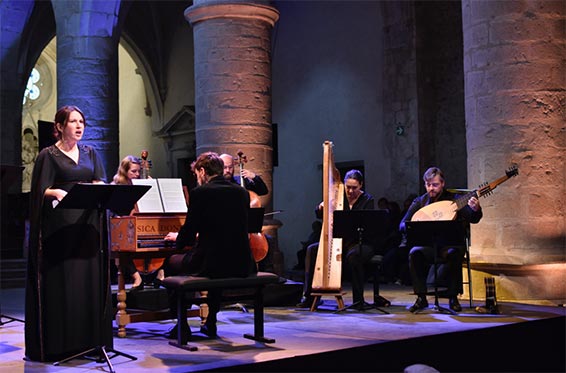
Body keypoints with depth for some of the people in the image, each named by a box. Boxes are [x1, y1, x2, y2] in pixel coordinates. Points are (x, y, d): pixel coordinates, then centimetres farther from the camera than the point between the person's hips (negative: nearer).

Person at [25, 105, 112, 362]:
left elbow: (102, 182, 6)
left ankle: (89, 340, 10)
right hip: (60, 226, -4)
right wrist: (57, 193, -27)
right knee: (60, 283, -4)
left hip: (87, 224, 5)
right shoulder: (49, 155, 1)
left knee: (90, 281, 3)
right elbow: (41, 191, -6)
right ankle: (58, 344, 3)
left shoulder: (90, 153, 15)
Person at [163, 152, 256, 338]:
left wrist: (178, 238, 19)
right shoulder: (242, 192, 9)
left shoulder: (200, 192, -8)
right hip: (241, 266, 6)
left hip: (209, 264, -6)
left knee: (172, 263, 22)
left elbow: (188, 234, -5)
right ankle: (211, 322, 36)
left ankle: (182, 324, 24)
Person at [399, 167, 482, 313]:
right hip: (427, 245, 2)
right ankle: (421, 298, -20)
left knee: (454, 253, -35)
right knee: (414, 253, -30)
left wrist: (476, 210, -31)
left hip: (449, 244, -1)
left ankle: (453, 297, -20)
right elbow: (402, 225, 2)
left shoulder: (453, 199, 0)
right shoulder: (419, 202, 6)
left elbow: (473, 219, -8)